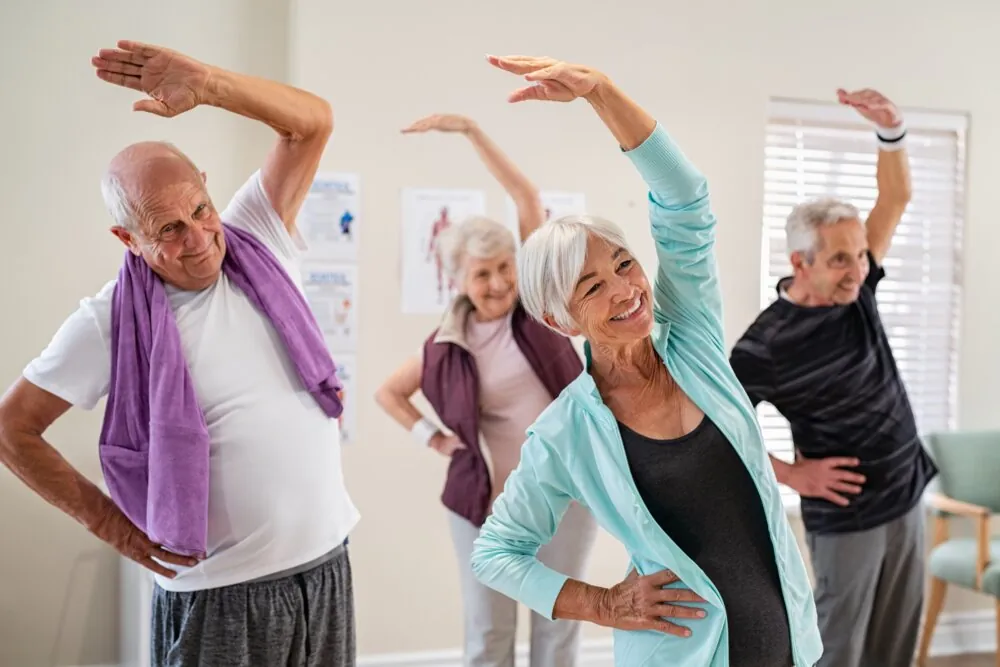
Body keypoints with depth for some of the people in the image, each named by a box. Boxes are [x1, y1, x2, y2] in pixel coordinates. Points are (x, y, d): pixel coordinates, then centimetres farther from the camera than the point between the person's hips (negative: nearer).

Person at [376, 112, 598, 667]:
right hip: (488, 497, 0)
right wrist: (431, 437, 1)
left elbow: (527, 198, -9)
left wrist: (471, 130, -12)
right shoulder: (447, 346, -1)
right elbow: (388, 392, 15)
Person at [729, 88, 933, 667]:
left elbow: (896, 197, -6)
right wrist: (792, 474, -12)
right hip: (846, 517, -6)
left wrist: (892, 130, -24)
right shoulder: (768, 344, -20)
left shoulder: (856, 288, -3)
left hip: (908, 499, 6)